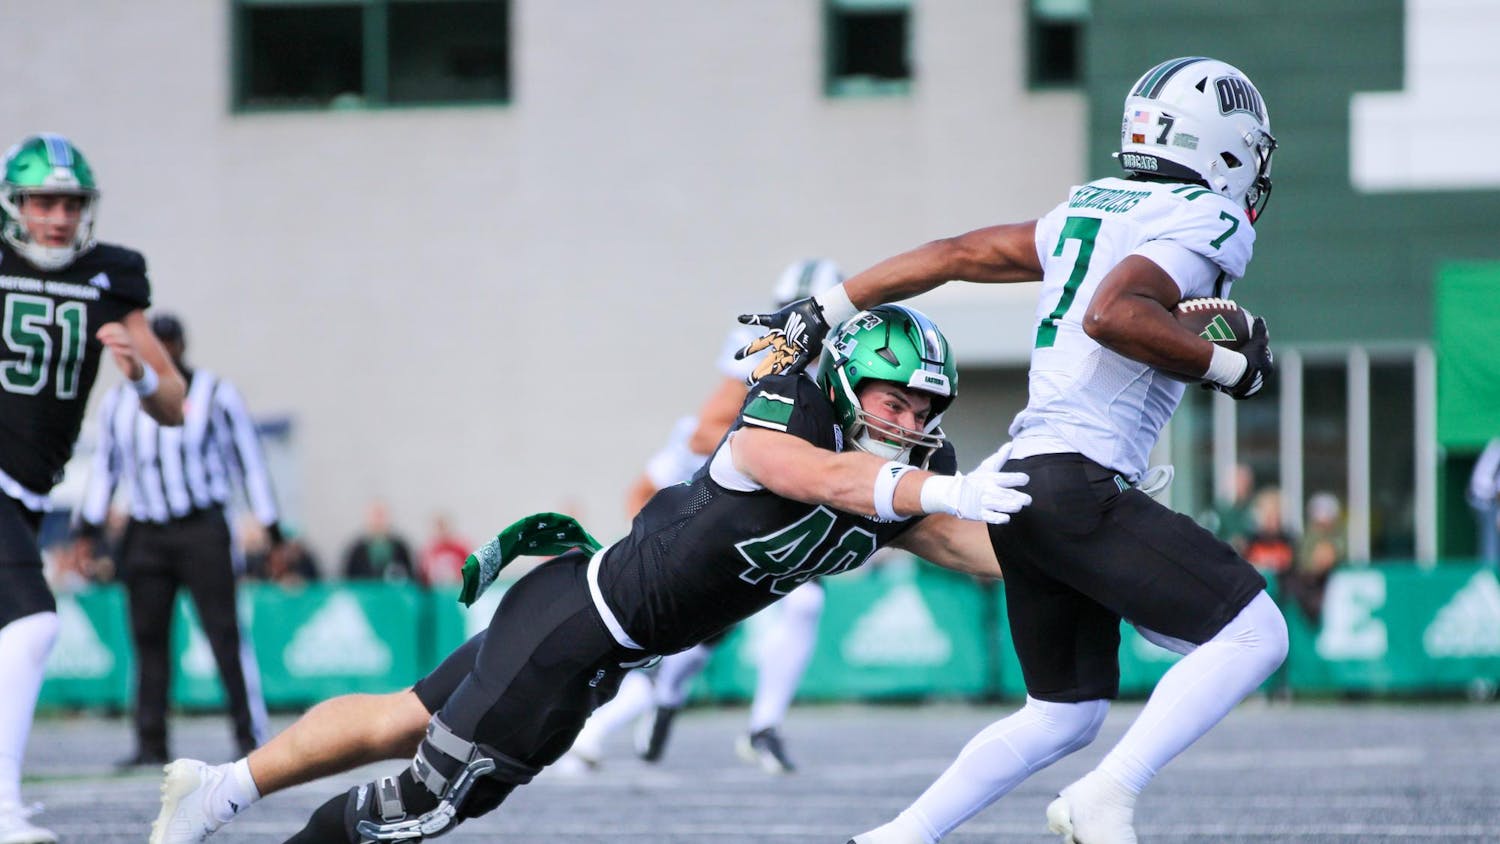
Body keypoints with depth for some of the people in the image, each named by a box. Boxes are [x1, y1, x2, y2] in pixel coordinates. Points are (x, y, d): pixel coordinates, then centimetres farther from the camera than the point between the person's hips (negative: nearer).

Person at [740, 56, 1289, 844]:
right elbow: (1113, 315, -23)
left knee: (1064, 713, 18)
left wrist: (821, 311, 24)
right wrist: (1231, 367, -12)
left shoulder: (1088, 210, 20)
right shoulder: (1208, 222, -6)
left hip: (1021, 479, 9)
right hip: (1078, 483, -9)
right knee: (1253, 635, -10)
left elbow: (953, 254, 20)